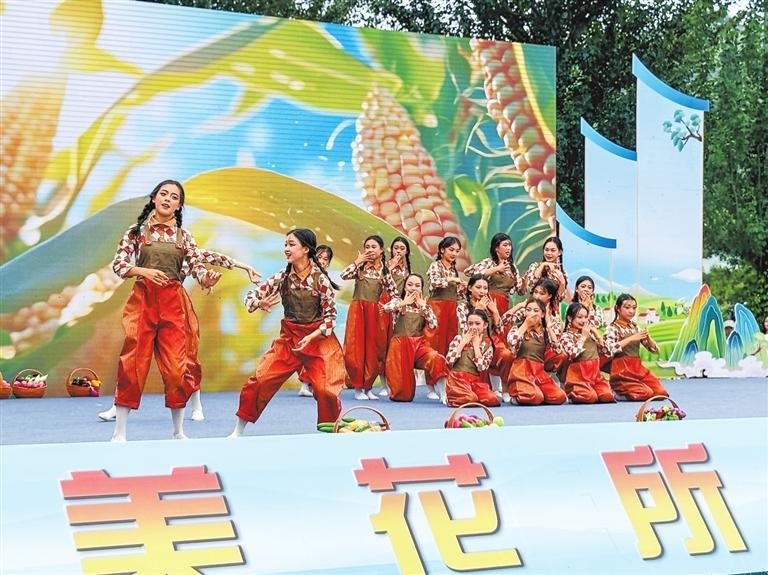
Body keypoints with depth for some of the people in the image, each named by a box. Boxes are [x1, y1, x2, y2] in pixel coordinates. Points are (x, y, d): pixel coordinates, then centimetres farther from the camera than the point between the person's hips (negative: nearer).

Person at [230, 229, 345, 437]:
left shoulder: (320, 278, -11)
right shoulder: (282, 277, -3)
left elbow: (331, 315, -7)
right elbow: (251, 295, -2)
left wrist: (311, 337, -19)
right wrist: (261, 303, -25)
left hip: (319, 339, -2)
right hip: (288, 338, 3)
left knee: (325, 390, -11)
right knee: (260, 380, -7)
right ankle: (238, 431, 5)